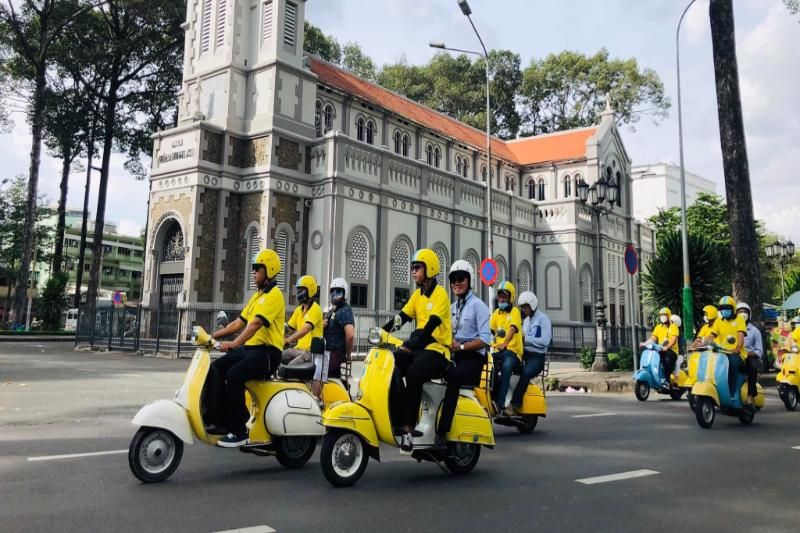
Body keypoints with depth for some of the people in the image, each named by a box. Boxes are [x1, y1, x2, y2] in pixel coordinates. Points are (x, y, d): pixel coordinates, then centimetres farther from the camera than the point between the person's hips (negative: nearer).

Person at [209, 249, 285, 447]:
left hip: (267, 351, -9)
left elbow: (256, 323, -24)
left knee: (233, 375, -29)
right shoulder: (257, 295, 21)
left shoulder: (274, 295, -10)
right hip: (250, 348, 9)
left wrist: (235, 343, -34)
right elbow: (240, 321, 20)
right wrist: (216, 334, 9)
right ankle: (224, 419, 5)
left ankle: (238, 431, -21)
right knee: (215, 369, -3)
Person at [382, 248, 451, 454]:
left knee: (413, 374, -34)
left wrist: (410, 344, -33)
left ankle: (408, 428, -30)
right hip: (419, 348, 7)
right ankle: (397, 417, -15)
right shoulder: (417, 294, 17)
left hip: (437, 349, -7)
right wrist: (381, 331, -8)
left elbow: (431, 325, -21)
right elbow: (401, 317, 9)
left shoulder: (440, 294, -8)